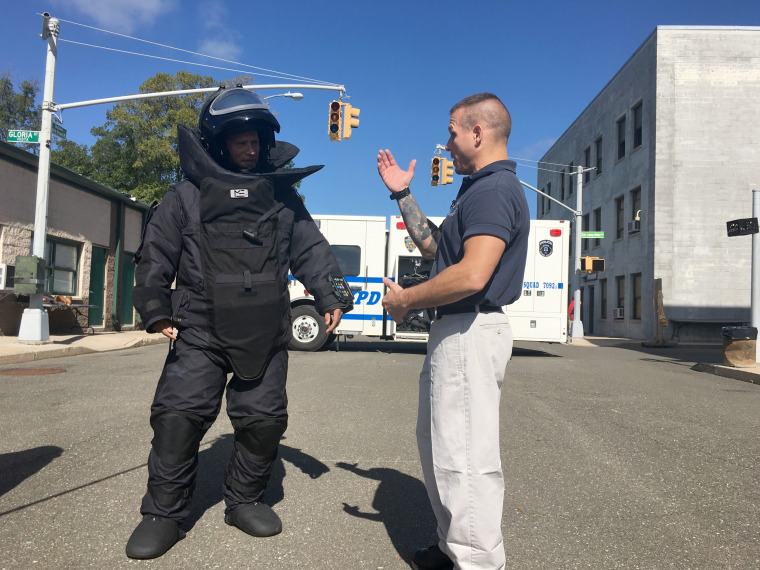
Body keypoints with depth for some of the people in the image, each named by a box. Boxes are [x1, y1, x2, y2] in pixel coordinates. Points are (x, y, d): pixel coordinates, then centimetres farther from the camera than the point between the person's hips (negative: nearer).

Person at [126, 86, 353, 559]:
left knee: (265, 420, 5)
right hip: (201, 331, -1)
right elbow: (156, 256, 7)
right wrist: (156, 311, 0)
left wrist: (332, 296, -2)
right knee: (178, 417, -5)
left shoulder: (284, 198, 10)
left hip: (266, 336, 2)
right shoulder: (187, 197, 5)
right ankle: (165, 513, 14)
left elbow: (312, 251, 10)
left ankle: (245, 501, 26)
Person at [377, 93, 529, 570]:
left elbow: (471, 275, -29)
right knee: (436, 441, 21)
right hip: (455, 333, 12)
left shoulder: (494, 190, -17)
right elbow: (432, 246, 25)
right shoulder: (480, 189, 19)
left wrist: (405, 300, -16)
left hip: (471, 334, -12)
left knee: (464, 456, -4)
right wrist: (402, 194, 22)